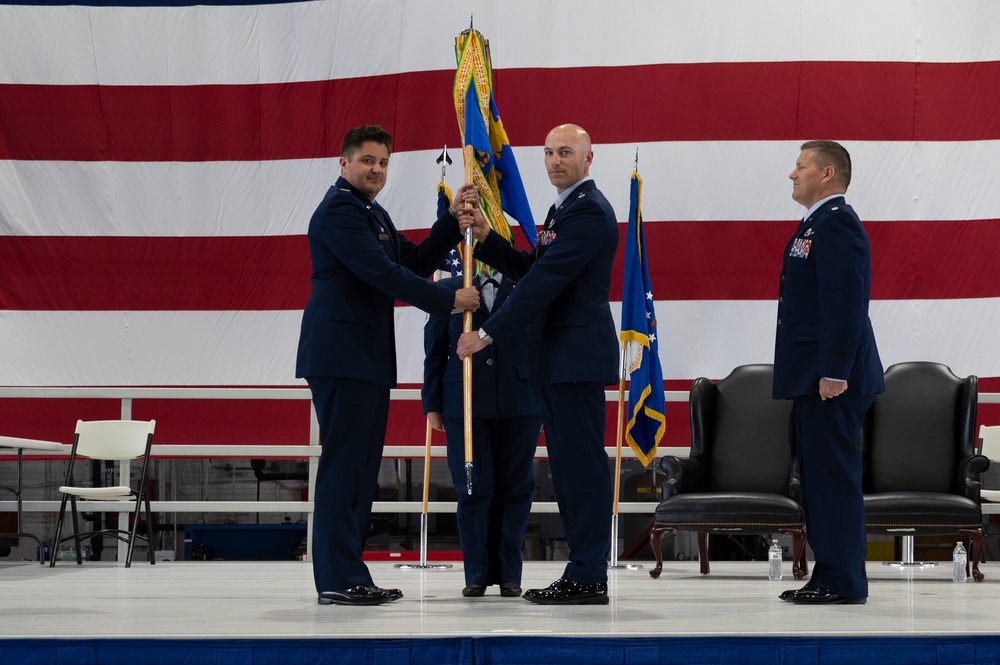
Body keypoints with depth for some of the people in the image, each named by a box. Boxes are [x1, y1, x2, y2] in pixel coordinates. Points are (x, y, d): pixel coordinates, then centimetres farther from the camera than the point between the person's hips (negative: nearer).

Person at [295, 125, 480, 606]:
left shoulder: (374, 214, 22)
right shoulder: (339, 210, -10)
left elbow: (414, 263, 18)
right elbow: (385, 275, -17)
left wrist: (454, 223, 7)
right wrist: (449, 300, -13)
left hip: (368, 357, 10)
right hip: (341, 354, -10)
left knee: (361, 467, 10)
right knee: (343, 463, -10)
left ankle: (349, 575, 14)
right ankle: (338, 579, -8)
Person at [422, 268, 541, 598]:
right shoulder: (449, 289, 10)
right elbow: (434, 350, 10)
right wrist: (432, 404, 4)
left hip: (520, 406, 0)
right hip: (465, 405, 0)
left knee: (514, 489, 3)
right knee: (473, 490, 0)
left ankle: (508, 573, 12)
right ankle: (476, 574, 9)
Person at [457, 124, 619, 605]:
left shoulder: (588, 210, -13)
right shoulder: (565, 208, 21)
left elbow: (544, 281, -19)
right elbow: (530, 271, 20)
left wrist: (489, 333, -19)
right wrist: (486, 238, 5)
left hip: (578, 355, -11)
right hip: (559, 358, 11)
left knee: (581, 462, -9)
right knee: (568, 464, 11)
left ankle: (588, 577, -7)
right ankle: (586, 571, 16)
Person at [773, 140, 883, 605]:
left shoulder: (836, 223, -13)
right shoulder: (818, 224, 20)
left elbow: (845, 303, -21)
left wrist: (834, 372, -24)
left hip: (830, 378, -11)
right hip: (812, 378, 11)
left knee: (833, 476, -8)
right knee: (818, 476, 12)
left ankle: (843, 581, -4)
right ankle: (829, 574, 17)